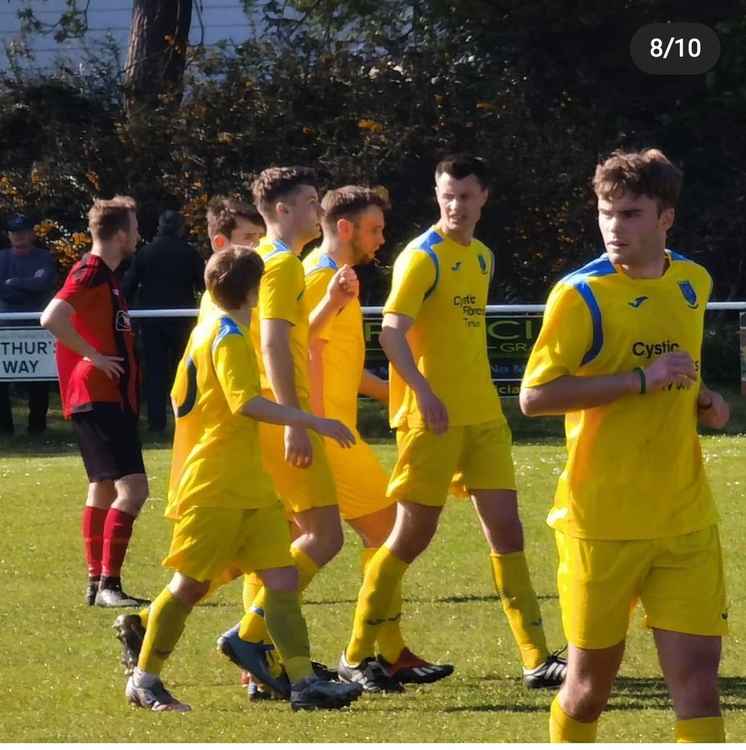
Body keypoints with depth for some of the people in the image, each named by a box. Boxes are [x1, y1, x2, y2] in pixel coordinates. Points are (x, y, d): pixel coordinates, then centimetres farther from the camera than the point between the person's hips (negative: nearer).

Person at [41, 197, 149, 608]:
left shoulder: (103, 276, 15)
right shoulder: (91, 274, -15)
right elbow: (52, 318, -29)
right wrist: (93, 356, -23)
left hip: (110, 399, 11)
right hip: (99, 398, -11)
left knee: (103, 489, 14)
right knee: (132, 487, -17)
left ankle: (97, 583, 19)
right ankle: (108, 583, -19)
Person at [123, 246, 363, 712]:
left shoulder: (207, 331, 15)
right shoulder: (229, 338, -13)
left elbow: (181, 402, 22)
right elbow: (249, 402, -26)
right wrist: (314, 422, -27)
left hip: (250, 486, 9)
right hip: (217, 487, -9)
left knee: (283, 579, -1)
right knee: (190, 584, 0)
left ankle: (304, 682, -7)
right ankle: (144, 679, 12)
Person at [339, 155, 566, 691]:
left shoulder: (483, 257, 14)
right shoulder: (423, 257, -10)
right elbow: (392, 332, -20)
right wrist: (424, 391, -32)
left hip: (483, 415, 7)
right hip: (432, 418, -7)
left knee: (506, 527, 2)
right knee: (413, 535, -3)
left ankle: (537, 660, 4)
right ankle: (356, 656, 8)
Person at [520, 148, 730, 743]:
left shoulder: (693, 283, 8)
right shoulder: (580, 295, -10)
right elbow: (534, 396, -17)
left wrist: (699, 399, 4)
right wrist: (641, 380, -22)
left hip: (685, 517, 4)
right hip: (603, 520, -4)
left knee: (697, 679, -5)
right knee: (591, 682, 7)